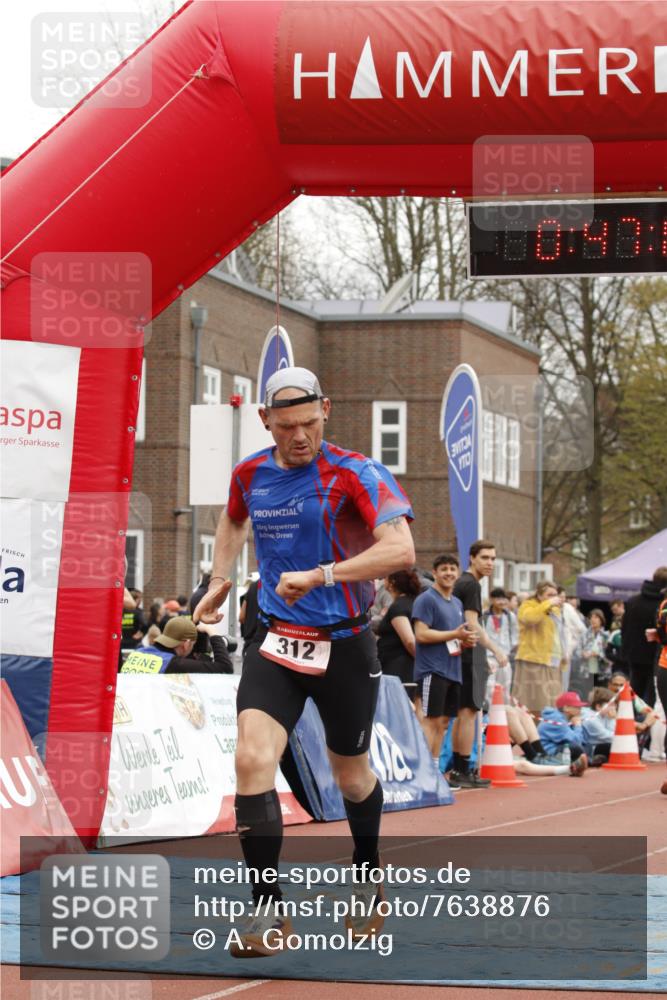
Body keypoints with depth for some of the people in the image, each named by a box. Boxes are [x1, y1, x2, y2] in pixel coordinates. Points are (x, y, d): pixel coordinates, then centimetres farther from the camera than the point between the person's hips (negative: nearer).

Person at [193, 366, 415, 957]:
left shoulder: (356, 474, -14)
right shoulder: (250, 475, 3)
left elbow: (401, 551, -29)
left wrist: (319, 576, -35)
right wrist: (219, 582, 19)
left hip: (344, 646, -3)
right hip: (276, 641, 3)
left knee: (352, 777, 13)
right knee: (252, 759, -19)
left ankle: (368, 880, 44)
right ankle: (269, 913, -15)